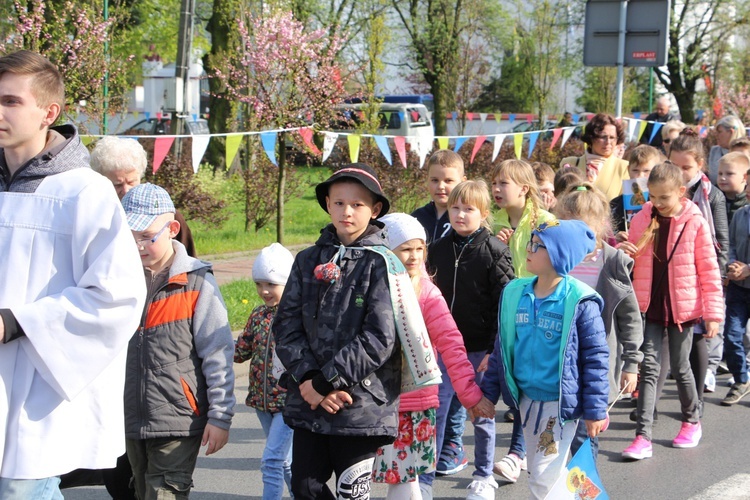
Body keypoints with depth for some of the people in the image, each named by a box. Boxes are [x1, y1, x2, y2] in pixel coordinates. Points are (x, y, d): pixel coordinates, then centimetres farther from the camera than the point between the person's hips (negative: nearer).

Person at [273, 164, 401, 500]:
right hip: (308, 403, 4)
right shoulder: (308, 261, 8)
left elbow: (379, 339, -14)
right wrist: (308, 379, -11)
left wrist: (324, 381, -13)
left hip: (362, 406, -4)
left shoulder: (380, 264, -6)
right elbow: (286, 325, 3)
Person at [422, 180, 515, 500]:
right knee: (434, 412, 2)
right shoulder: (438, 249, 5)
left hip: (481, 349, -3)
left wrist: (495, 350, -14)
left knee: (482, 414, 9)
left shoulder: (494, 251, -9)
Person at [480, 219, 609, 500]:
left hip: (561, 403, -6)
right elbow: (502, 349, 11)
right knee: (538, 473, 18)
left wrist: (596, 410, -11)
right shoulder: (514, 294, 2)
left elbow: (596, 358, -11)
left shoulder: (580, 302, -14)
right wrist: (488, 393, 12)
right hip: (526, 399, 6)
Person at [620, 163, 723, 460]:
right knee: (649, 367, -3)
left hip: (682, 308, -2)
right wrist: (624, 253, -10)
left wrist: (713, 313, -7)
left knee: (680, 368, 9)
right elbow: (631, 261, 14)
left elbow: (709, 271, -5)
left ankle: (692, 421, 33)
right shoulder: (641, 220, 2)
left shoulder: (695, 223, -7)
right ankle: (643, 437, -6)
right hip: (649, 306, 2)